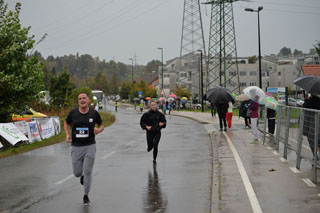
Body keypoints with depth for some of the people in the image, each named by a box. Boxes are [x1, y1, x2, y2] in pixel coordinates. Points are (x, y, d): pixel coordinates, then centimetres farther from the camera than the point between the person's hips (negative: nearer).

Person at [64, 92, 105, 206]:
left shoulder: (94, 113, -3)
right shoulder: (73, 113, -2)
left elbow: (101, 125, 11)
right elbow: (66, 124, 16)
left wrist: (99, 130, -12)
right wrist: (67, 134, -2)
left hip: (90, 146, -1)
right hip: (76, 146, 1)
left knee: (87, 172, -4)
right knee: (77, 173, 5)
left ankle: (86, 195, 12)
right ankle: (82, 175, 44)